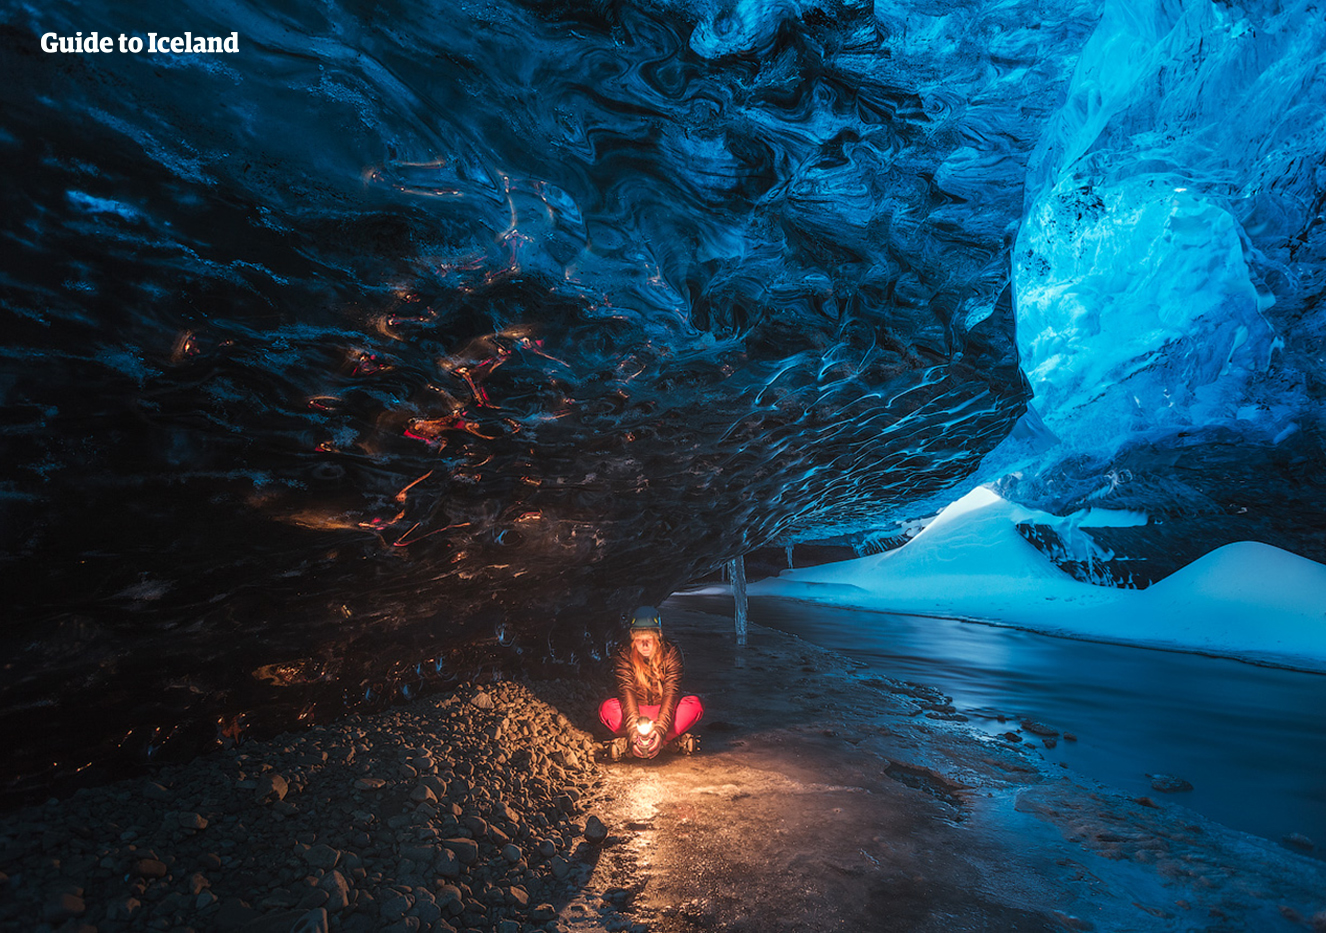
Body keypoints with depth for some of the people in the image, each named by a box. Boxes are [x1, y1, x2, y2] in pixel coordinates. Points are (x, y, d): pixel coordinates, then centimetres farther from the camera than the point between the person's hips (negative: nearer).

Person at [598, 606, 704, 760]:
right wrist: (634, 730, -40)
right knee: (607, 708, -31)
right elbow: (626, 691, -25)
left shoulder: (672, 652, -15)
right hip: (636, 711, 0)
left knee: (695, 704, -30)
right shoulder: (624, 656, -14)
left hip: (665, 711, 1)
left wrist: (660, 729, -38)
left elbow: (671, 691, -24)